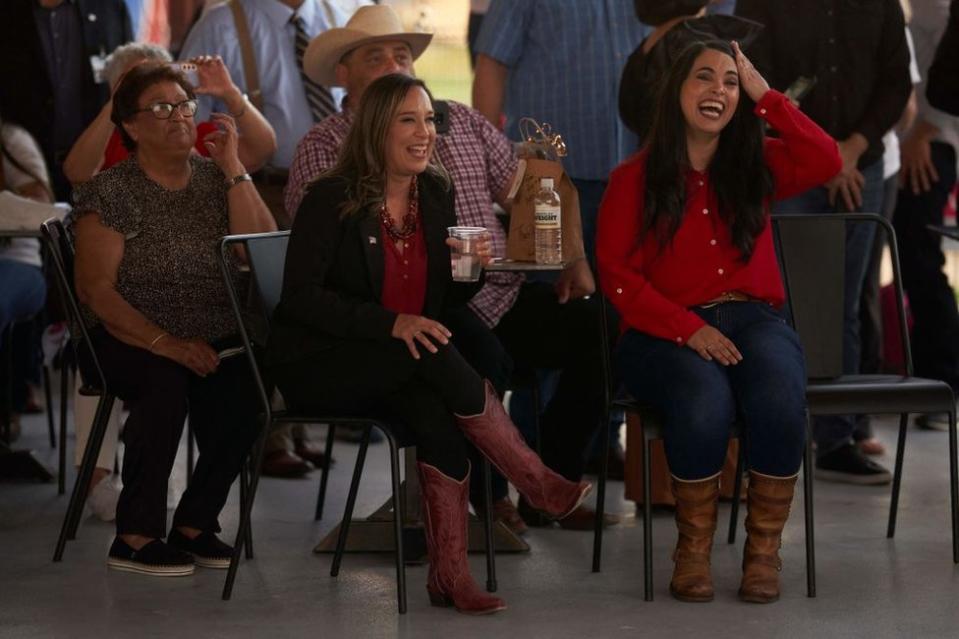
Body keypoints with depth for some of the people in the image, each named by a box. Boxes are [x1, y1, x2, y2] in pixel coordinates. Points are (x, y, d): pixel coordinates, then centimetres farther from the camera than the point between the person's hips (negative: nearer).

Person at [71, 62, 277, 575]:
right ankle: (136, 537, -23)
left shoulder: (215, 179, 12)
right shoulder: (110, 193, -1)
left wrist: (233, 167, -6)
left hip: (214, 341, 4)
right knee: (167, 380, -35)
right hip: (127, 340, -4)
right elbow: (96, 289, -9)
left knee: (245, 381, -28)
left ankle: (195, 524, -11)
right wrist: (166, 343, -21)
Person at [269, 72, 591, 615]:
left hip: (403, 367, 5)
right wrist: (390, 324, -27)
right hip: (319, 367, -5)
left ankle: (450, 574, -27)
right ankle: (538, 484, -25)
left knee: (436, 412, -30)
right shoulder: (333, 199, -11)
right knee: (432, 354, -33)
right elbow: (300, 296, -17)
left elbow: (441, 301, 13)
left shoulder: (436, 194, 7)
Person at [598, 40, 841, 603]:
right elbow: (617, 275, 0)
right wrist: (689, 329, -14)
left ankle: (765, 546, -13)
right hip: (666, 333, -2)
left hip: (753, 319, 2)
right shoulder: (634, 179, 8)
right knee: (704, 402, -36)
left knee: (781, 399, -33)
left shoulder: (755, 166, 15)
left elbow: (826, 162, -5)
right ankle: (694, 546, -14)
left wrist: (766, 96, 1)